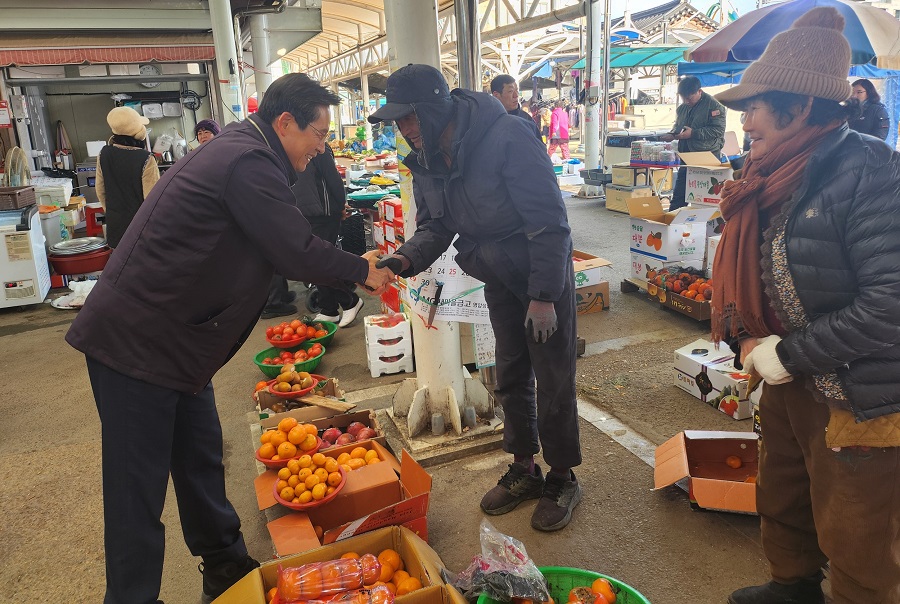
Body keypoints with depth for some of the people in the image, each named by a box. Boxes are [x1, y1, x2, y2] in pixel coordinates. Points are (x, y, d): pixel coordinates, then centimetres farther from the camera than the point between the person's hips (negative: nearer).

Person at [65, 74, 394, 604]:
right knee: (139, 484, 2)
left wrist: (358, 265, 11)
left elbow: (285, 244, 17)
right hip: (135, 341, -10)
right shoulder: (247, 164, -21)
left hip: (175, 340, 10)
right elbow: (299, 254, -22)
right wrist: (363, 270, -5)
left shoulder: (240, 152, 12)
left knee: (201, 459, 18)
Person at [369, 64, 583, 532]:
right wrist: (407, 258, -19)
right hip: (500, 279, 7)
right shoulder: (426, 160, -5)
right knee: (510, 378, 15)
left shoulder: (506, 137, -28)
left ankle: (562, 479, 21)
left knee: (553, 379, 1)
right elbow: (435, 225, 2)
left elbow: (548, 221, -26)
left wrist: (543, 296, -25)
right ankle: (524, 469, 33)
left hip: (545, 273, -7)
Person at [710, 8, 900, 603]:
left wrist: (788, 355, -21)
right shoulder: (778, 176, 4)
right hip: (788, 381, 8)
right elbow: (749, 278, 10)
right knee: (782, 501, 26)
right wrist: (749, 340, -6)